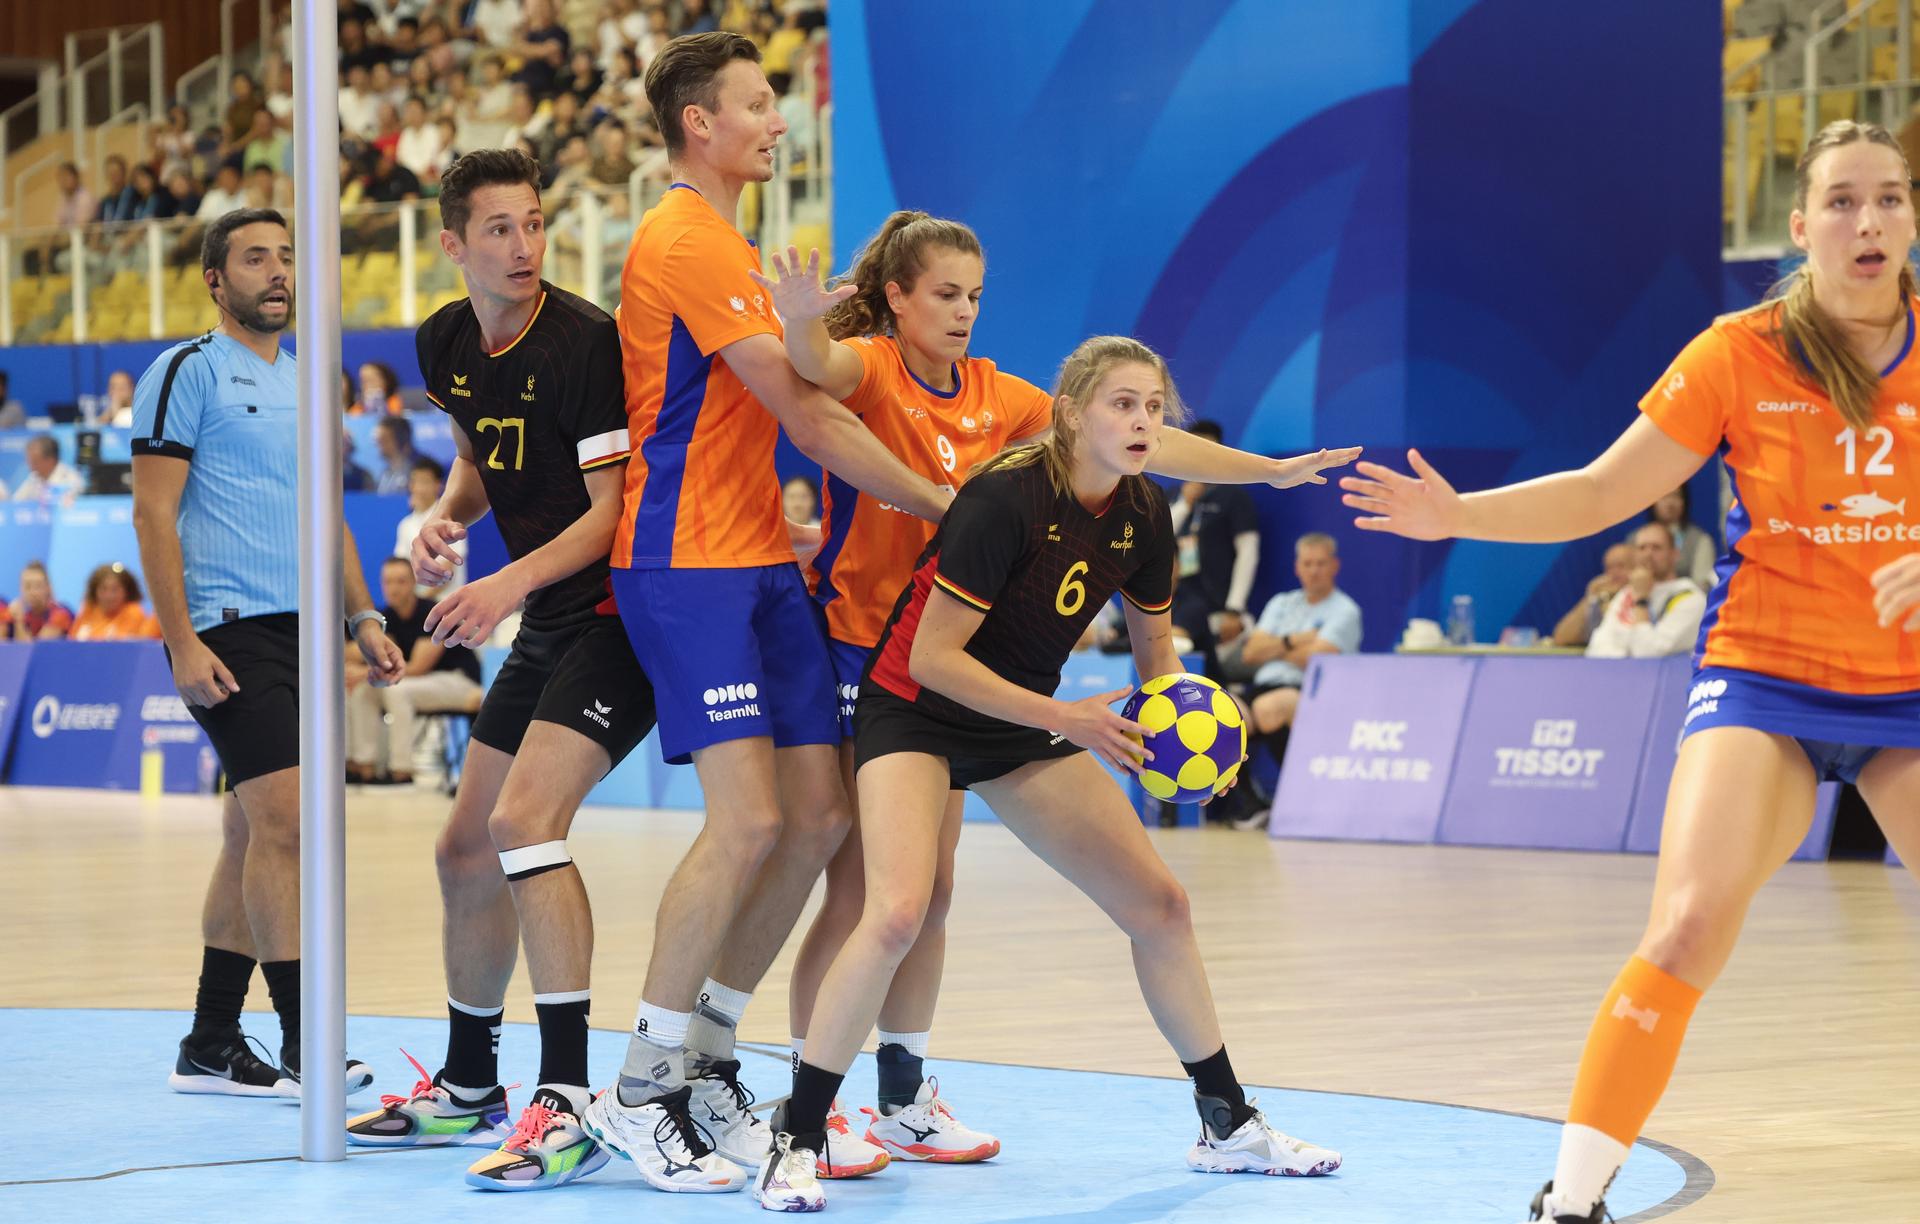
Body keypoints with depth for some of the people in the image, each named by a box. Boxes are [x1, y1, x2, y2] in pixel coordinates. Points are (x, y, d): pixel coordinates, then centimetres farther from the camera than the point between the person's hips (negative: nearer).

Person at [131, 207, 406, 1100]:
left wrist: (363, 617, 15)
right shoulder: (188, 372, -4)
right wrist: (181, 642, -16)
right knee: (284, 821, -15)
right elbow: (153, 512, -9)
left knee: (254, 834, 8)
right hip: (227, 627, -8)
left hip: (298, 627, 8)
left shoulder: (305, 381, 19)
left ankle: (210, 1045, 14)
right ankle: (303, 1049, -14)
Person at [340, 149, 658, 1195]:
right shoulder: (446, 345, 6)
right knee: (465, 850, 14)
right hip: (546, 628, 9)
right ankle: (467, 1088, 33)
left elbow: (614, 507, -20)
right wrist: (446, 518, 4)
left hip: (618, 611, -9)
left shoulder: (585, 342, -18)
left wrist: (511, 583, -29)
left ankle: (567, 1107, -26)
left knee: (525, 819, -25)